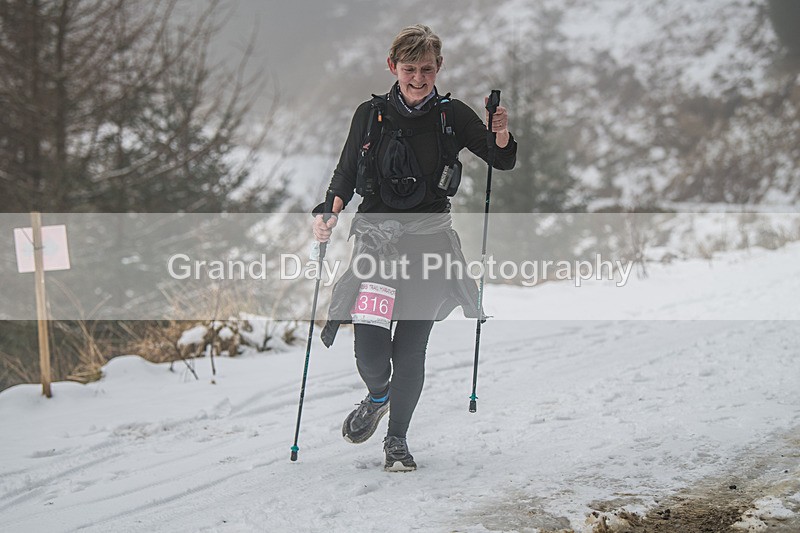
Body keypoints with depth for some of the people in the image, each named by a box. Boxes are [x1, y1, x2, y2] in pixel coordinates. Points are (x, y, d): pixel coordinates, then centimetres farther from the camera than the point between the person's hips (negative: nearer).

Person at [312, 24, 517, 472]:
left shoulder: (452, 115, 0)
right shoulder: (371, 114, 2)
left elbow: (504, 161, 4)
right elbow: (346, 174, 8)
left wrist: (501, 133, -19)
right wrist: (330, 211, -11)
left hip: (430, 240, 0)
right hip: (376, 237, 0)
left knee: (411, 351, 0)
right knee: (370, 350, -8)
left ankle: (398, 439, 21)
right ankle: (378, 397, 28)